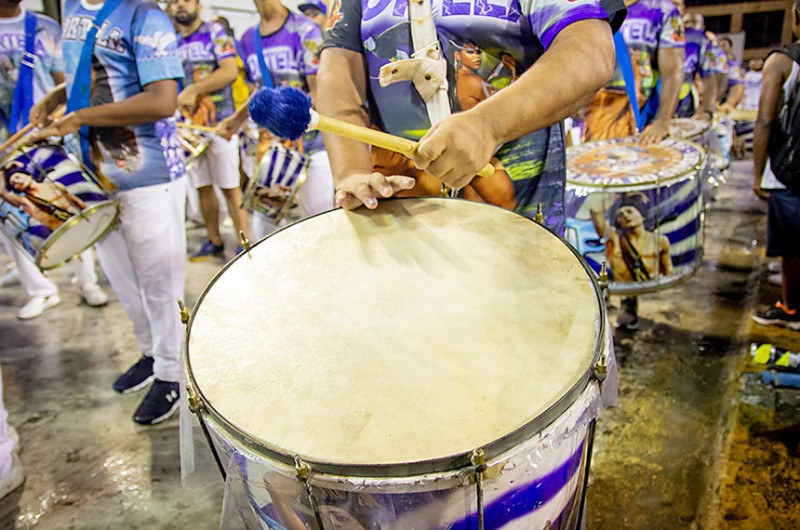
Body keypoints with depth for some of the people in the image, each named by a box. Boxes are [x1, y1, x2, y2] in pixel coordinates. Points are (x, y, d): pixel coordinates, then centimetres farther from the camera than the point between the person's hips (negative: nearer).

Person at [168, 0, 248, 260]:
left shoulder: (215, 32, 0)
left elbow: (231, 71, -15)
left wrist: (192, 90, -18)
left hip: (219, 122, -6)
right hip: (188, 124, 6)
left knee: (230, 187, -5)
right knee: (202, 186, 9)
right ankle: (214, 242, 19)